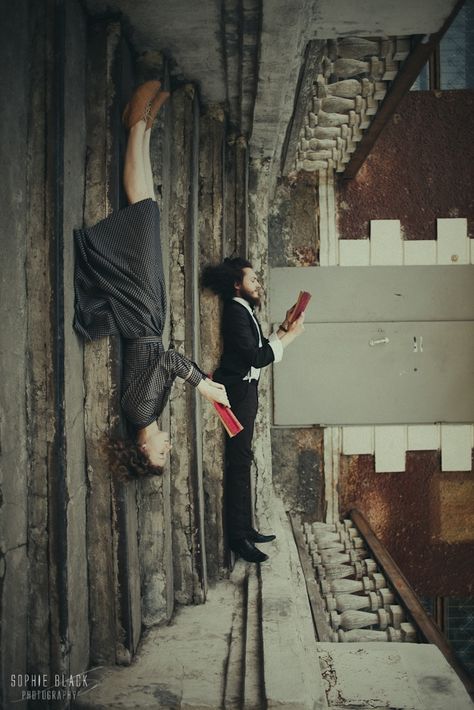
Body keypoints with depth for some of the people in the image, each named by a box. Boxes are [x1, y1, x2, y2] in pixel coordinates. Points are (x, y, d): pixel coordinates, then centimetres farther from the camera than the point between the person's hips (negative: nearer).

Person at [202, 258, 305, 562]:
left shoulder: (244, 310, 17)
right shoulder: (235, 311, -14)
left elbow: (260, 350, 18)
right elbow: (256, 357, -21)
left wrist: (284, 328, 12)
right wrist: (289, 336, -15)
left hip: (245, 391, 10)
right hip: (239, 391, -10)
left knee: (242, 460, 12)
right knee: (240, 461, -8)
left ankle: (245, 529, 20)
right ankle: (238, 537, -3)